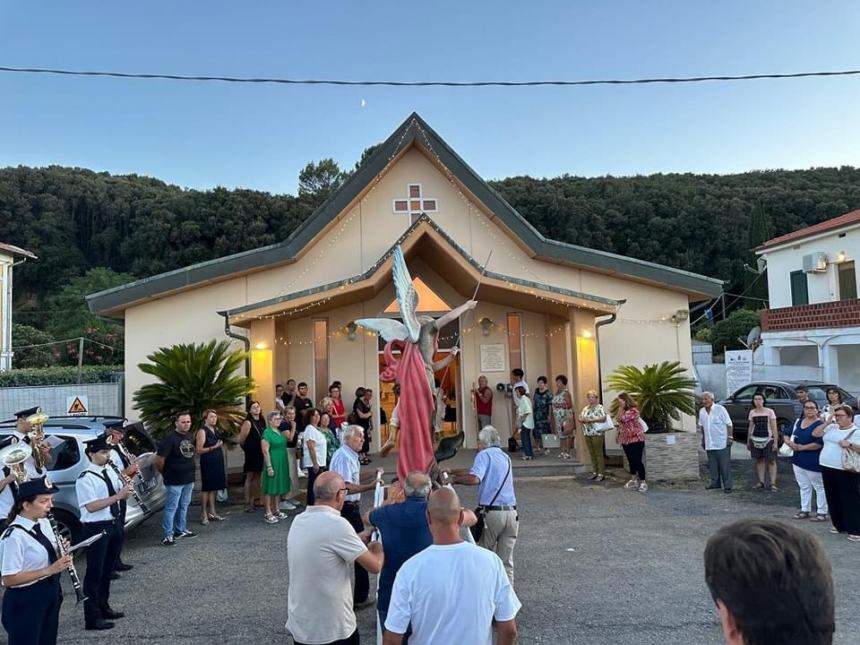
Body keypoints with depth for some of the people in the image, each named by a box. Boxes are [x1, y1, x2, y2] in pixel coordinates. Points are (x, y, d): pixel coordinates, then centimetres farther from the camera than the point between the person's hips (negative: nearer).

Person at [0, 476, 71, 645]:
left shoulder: (44, 523, 0)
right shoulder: (14, 536, -23)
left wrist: (61, 555, -7)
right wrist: (49, 570, -26)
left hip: (50, 594, 8)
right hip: (25, 601, -8)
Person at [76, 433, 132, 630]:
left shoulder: (110, 472, 6)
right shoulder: (85, 478, -17)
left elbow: (123, 494, 9)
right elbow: (91, 506, -24)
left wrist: (127, 484, -12)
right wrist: (117, 496, -29)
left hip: (114, 525, 8)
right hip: (96, 528, -8)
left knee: (107, 570, 19)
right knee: (95, 572, 1)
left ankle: (104, 607, 34)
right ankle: (92, 618, 11)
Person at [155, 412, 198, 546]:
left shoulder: (188, 437, 8)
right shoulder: (170, 439, -18)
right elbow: (159, 460, -18)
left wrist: (191, 474, 15)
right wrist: (165, 474, -4)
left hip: (188, 480, 8)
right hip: (174, 481, -8)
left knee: (183, 506, 17)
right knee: (171, 508, -1)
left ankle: (181, 530, 30)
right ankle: (167, 535, 6)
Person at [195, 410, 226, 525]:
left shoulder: (215, 430, 14)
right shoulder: (202, 431, -9)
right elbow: (199, 450, -15)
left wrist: (221, 445, 10)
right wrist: (213, 447, -22)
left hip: (218, 462, 7)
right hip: (207, 463, -7)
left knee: (215, 487, 11)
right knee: (206, 488, -2)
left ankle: (212, 512, 18)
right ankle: (203, 514, 6)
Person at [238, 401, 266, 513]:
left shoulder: (262, 421, 9)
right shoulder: (248, 423, -11)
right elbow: (241, 440, -12)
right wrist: (246, 448, 2)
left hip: (260, 453, 6)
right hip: (251, 453, -6)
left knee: (257, 477, 11)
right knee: (249, 477, 0)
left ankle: (253, 501, 20)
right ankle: (247, 503, 6)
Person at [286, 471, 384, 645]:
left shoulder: (298, 521, -1)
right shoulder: (336, 524, -23)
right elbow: (375, 566, -17)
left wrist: (360, 541, 19)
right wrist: (378, 547, 3)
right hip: (333, 629, -7)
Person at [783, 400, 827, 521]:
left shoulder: (820, 425, -15)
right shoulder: (798, 422, 9)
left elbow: (820, 443, -25)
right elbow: (787, 435, 15)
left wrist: (801, 447, -18)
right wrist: (789, 442, -7)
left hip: (813, 462, -8)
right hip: (798, 460, 8)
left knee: (819, 487, 4)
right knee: (804, 487, 16)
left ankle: (822, 513, 12)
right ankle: (805, 510, 26)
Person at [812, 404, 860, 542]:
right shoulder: (831, 428, 12)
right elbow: (815, 433, 12)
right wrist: (827, 422, 4)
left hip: (846, 472, -7)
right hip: (827, 468, 7)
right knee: (833, 498, 14)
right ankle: (839, 525, 26)